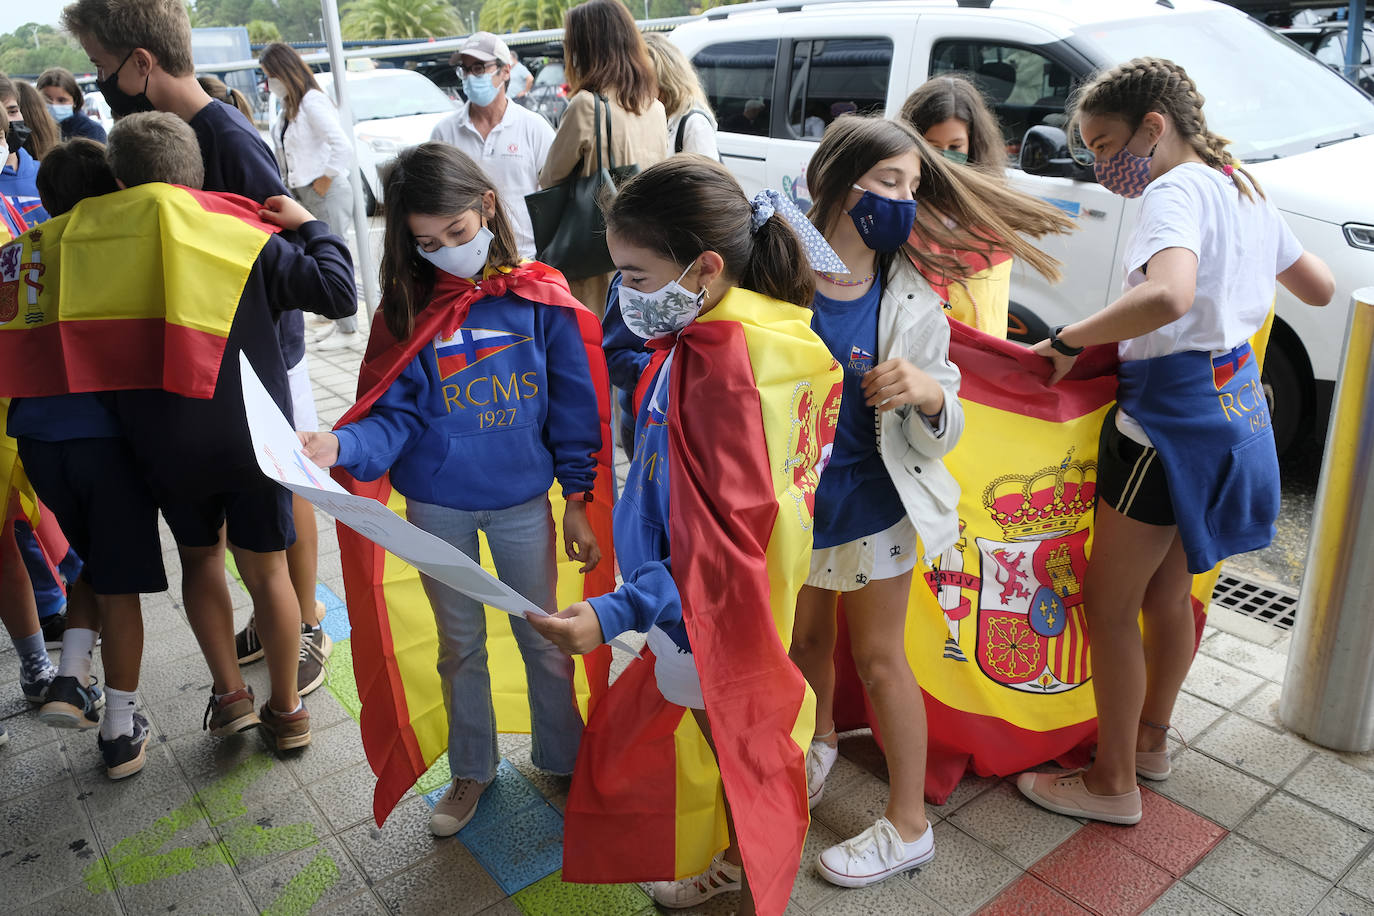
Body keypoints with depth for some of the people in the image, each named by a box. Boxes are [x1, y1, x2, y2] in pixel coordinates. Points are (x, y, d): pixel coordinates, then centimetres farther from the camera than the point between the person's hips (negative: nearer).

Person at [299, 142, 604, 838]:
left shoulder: (539, 299, -9)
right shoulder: (409, 309, -4)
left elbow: (573, 409, -5)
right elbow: (397, 413, -7)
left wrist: (578, 500, -6)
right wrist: (340, 446, -27)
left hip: (523, 501, -1)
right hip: (436, 508, 2)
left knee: (543, 639, 13)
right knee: (459, 645, 18)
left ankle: (562, 759, 36)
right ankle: (472, 769, 39)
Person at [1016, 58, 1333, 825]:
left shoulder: (1175, 192, -17)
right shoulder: (1244, 190, 11)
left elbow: (1168, 296, -38)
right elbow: (1321, 287, 21)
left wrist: (1069, 339, -27)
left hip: (1171, 415, -10)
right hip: (1235, 407, 10)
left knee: (1109, 604, 3)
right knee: (1167, 590, 22)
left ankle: (1113, 783, 16)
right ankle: (1151, 737, 39)